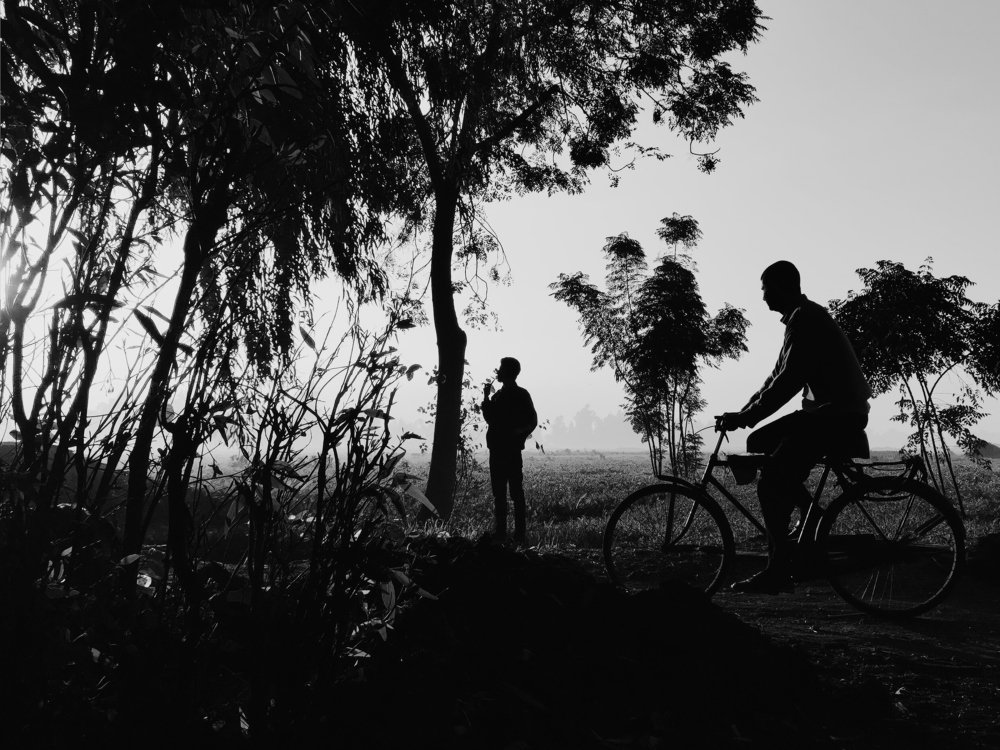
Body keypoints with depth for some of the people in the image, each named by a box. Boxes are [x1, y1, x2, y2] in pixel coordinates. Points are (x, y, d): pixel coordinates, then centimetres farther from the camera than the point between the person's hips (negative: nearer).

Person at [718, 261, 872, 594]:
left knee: (771, 482, -15)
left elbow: (788, 381, -23)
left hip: (839, 414, -10)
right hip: (825, 410, 10)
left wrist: (745, 416, -19)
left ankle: (778, 572, -9)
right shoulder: (804, 317, 18)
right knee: (758, 443, 12)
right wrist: (744, 412, 12)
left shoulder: (806, 320, -15)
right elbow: (779, 376, 20)